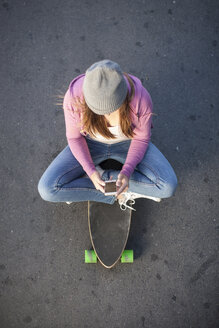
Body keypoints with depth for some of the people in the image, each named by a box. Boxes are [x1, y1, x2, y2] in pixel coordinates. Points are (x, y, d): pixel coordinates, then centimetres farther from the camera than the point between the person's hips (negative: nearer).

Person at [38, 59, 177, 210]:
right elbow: (74, 136, -13)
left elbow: (142, 138, -15)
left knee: (168, 186, -22)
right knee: (47, 189, -17)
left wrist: (127, 172, -29)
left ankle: (104, 176, -8)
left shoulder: (141, 98, -32)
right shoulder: (74, 97, -31)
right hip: (91, 143, 1)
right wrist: (91, 172, -26)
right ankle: (120, 195, -7)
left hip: (127, 142, 0)